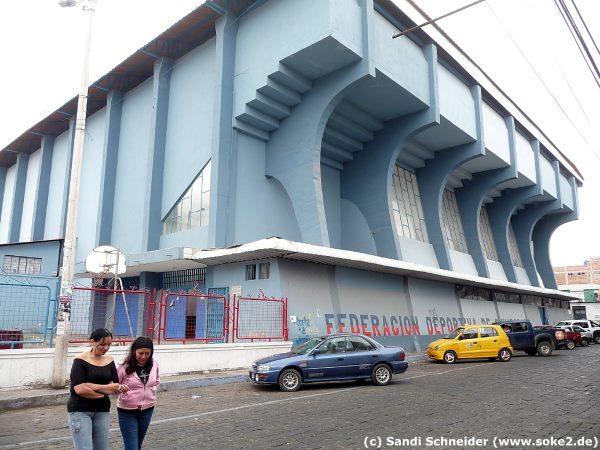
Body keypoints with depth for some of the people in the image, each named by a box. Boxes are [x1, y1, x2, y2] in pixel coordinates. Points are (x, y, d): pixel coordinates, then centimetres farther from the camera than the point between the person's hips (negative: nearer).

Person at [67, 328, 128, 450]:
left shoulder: (109, 361, 4)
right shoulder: (80, 360, -10)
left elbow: (115, 386, 1)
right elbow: (79, 389, -18)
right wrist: (104, 390, -11)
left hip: (102, 411, 5)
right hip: (80, 411, -5)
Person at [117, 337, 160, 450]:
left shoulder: (154, 365, -5)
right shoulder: (125, 367, -18)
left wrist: (152, 392, 1)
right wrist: (124, 395, -26)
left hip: (147, 410, 4)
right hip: (127, 412, -4)